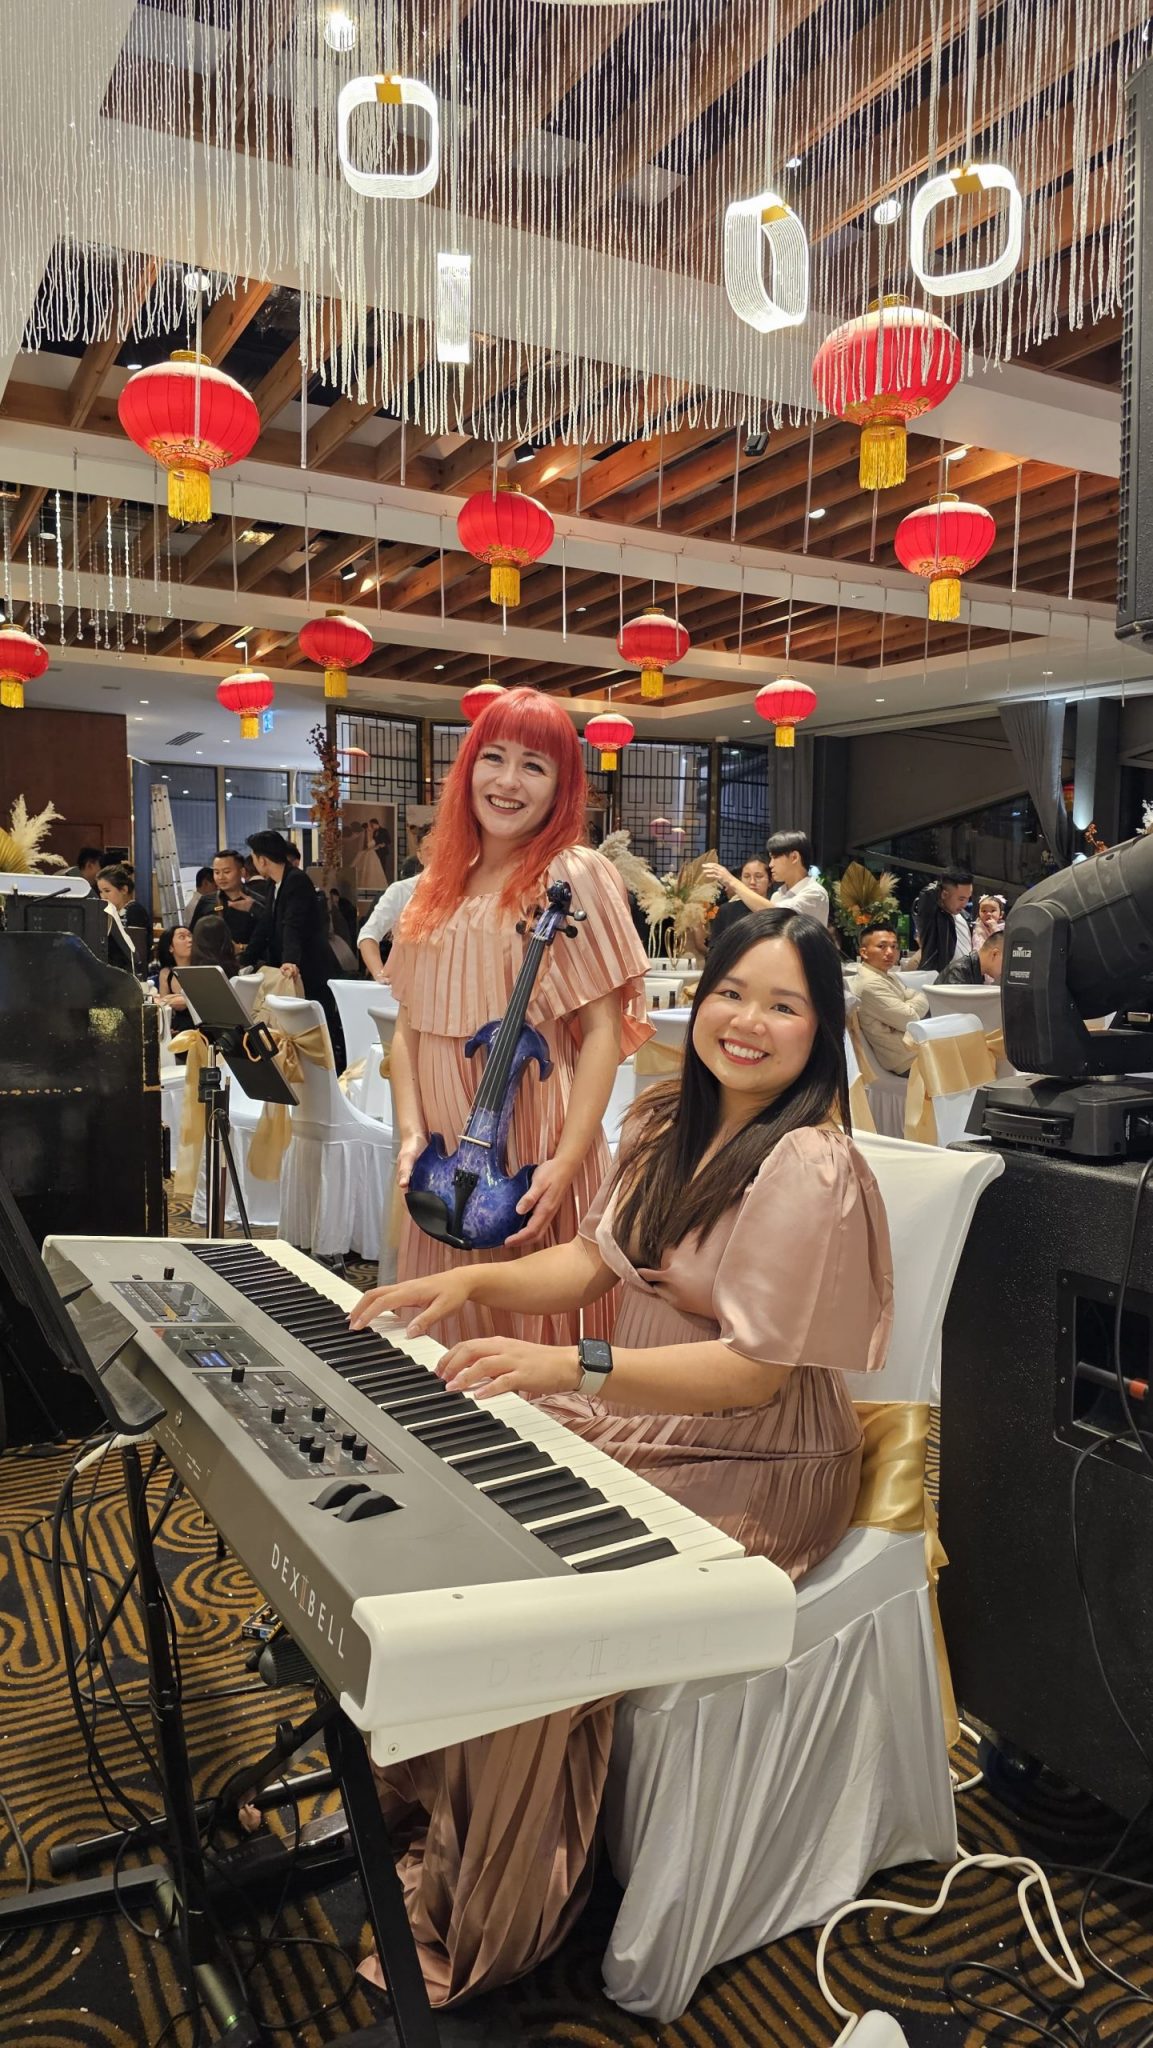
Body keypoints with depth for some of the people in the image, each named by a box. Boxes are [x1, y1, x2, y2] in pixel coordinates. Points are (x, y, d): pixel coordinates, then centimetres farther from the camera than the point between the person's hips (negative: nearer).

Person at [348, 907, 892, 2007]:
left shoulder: (810, 1169, -21)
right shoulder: (663, 1121, 5)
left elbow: (755, 1372, -24)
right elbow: (595, 1258, 10)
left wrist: (568, 1366, -33)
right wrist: (471, 1280, -7)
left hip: (752, 1467, -8)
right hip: (633, 1417, 8)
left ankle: (486, 1926, 2)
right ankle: (405, 1802, 15)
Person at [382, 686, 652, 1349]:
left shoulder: (574, 877, -6)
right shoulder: (439, 888, 10)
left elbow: (604, 1031, -10)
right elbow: (409, 1027, 11)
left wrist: (565, 1164, -17)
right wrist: (411, 1135, -3)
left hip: (531, 1163, -5)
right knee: (445, 1350, 13)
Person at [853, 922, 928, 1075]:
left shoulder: (887, 975, 11)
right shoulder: (870, 984, -21)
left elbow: (923, 1002, 6)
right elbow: (910, 1020, -21)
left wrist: (908, 1008, -13)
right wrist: (910, 1008, -1)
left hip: (916, 1045, 9)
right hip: (910, 1059, -9)